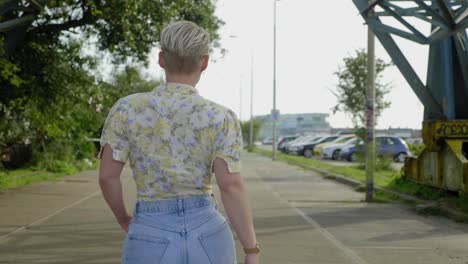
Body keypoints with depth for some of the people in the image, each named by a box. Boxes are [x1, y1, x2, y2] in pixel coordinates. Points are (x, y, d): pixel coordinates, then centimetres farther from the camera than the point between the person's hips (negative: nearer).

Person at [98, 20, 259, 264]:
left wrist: (123, 219, 16)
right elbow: (231, 186, -13)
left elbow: (107, 175, -4)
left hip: (152, 244, 0)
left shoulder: (126, 109, -3)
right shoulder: (221, 117, -5)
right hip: (208, 241, 1)